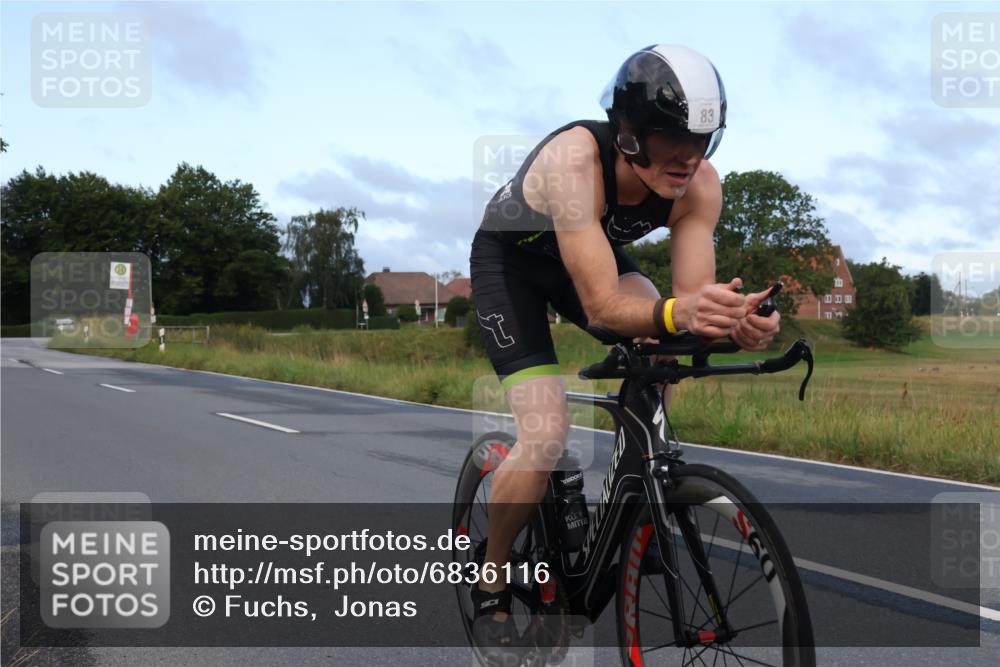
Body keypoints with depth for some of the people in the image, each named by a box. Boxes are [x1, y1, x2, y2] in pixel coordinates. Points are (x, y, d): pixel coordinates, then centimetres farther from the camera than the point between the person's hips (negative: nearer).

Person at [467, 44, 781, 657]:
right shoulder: (575, 159, -39)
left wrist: (735, 320, -49)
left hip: (596, 256, 5)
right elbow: (600, 305, -43)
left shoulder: (700, 185, -24)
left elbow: (692, 296, -27)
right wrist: (674, 313, -62)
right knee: (546, 435, -20)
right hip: (508, 260, -5)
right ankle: (490, 582, 3)